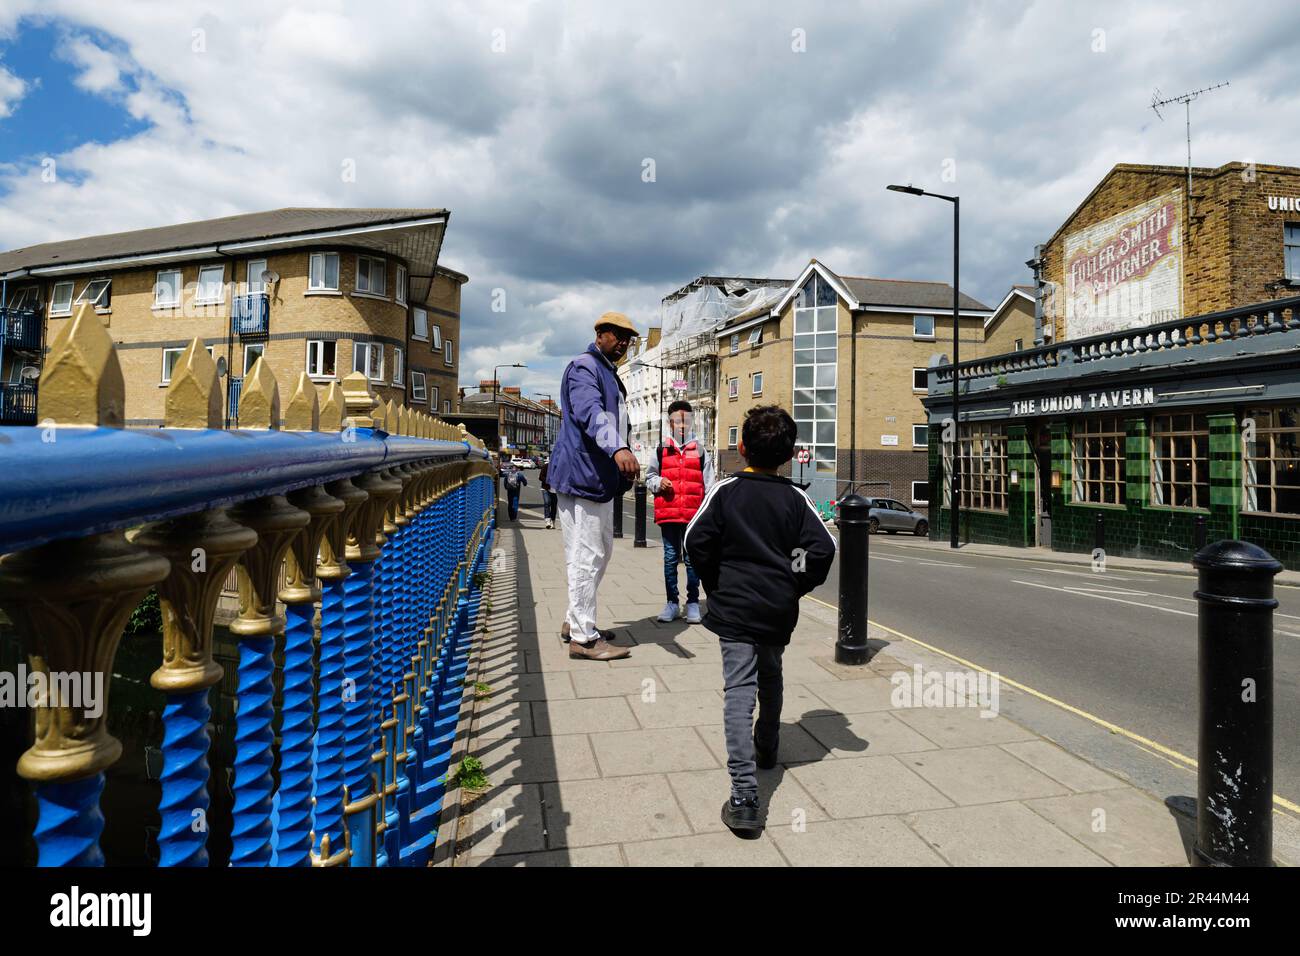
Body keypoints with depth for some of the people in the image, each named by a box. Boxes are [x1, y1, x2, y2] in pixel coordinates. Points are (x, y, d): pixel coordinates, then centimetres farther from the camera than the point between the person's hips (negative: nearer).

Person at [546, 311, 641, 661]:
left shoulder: (608, 373, 23)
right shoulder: (584, 367, -10)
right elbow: (591, 413, -29)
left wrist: (625, 463, 32)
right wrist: (618, 448, -45)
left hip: (599, 477, 11)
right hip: (581, 475, -11)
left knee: (601, 551, 17)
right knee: (586, 556, -7)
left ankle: (575, 621, 29)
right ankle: (583, 637, 1)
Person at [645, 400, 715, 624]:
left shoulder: (700, 451, 6)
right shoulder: (661, 450, 8)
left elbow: (708, 485, 5)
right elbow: (649, 477, 16)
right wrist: (658, 483, -6)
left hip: (693, 515, -1)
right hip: (667, 513, 1)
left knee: (692, 559, 4)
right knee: (670, 558, 7)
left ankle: (692, 603, 14)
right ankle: (672, 603, 17)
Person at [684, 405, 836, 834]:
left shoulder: (725, 490, -5)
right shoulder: (795, 498, 1)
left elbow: (697, 540, -12)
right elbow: (822, 548, -7)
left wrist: (714, 585, 2)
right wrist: (794, 588, 6)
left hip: (734, 607, -3)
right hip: (779, 611, 3)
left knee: (739, 690, -7)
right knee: (770, 680, 25)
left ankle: (745, 795, -16)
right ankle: (766, 750, 46)